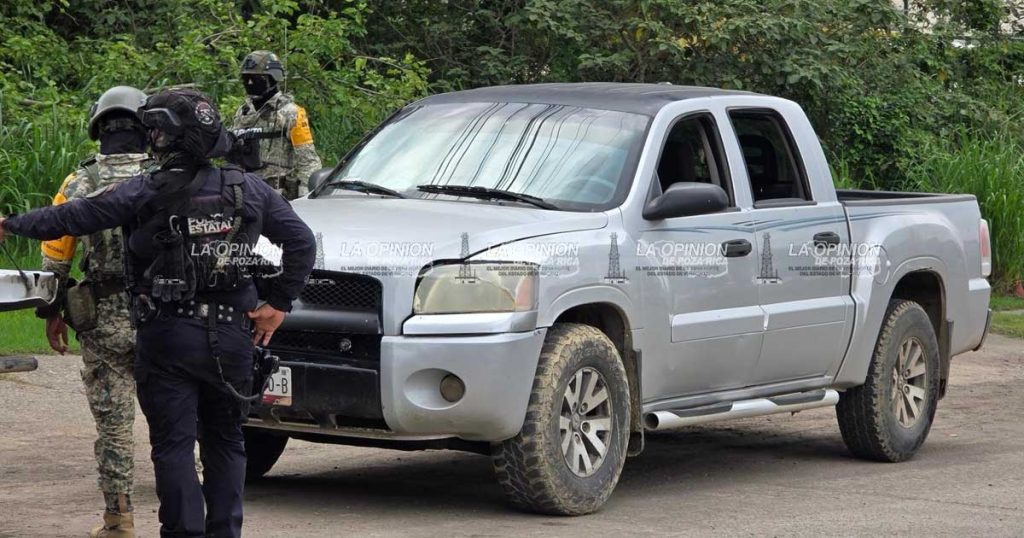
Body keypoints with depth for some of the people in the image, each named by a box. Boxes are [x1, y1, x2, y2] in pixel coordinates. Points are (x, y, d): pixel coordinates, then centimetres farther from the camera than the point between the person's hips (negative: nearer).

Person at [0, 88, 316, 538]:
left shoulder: (146, 192, -10)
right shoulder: (249, 189, 2)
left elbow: (69, 219, -7)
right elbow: (301, 242, 7)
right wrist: (278, 303, 12)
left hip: (168, 337, -4)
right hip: (231, 335, 4)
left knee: (174, 446, 1)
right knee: (225, 441, 14)